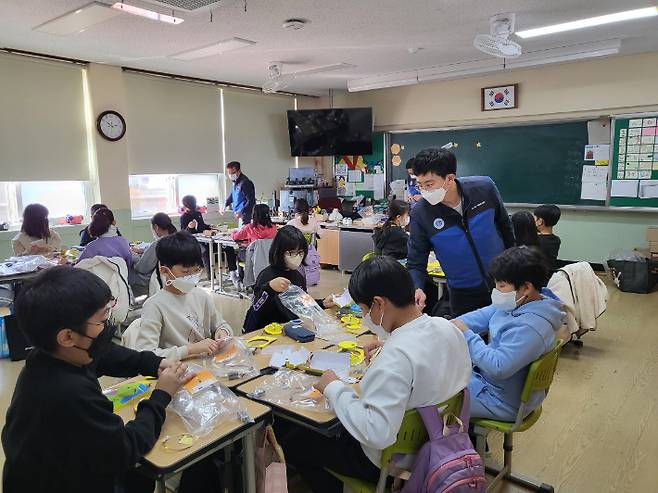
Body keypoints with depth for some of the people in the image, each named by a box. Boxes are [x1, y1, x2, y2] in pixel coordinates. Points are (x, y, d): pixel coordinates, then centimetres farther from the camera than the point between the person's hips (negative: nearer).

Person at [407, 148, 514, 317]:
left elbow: (504, 225, 3)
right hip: (464, 295, -1)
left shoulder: (485, 187, -15)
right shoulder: (420, 214, -19)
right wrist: (417, 289, -32)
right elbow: (415, 264, -12)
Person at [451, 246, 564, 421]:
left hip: (505, 402, -9)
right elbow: (483, 316, 2)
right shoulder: (516, 303, -6)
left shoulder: (530, 327, -33)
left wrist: (466, 334, -27)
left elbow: (498, 368, -34)